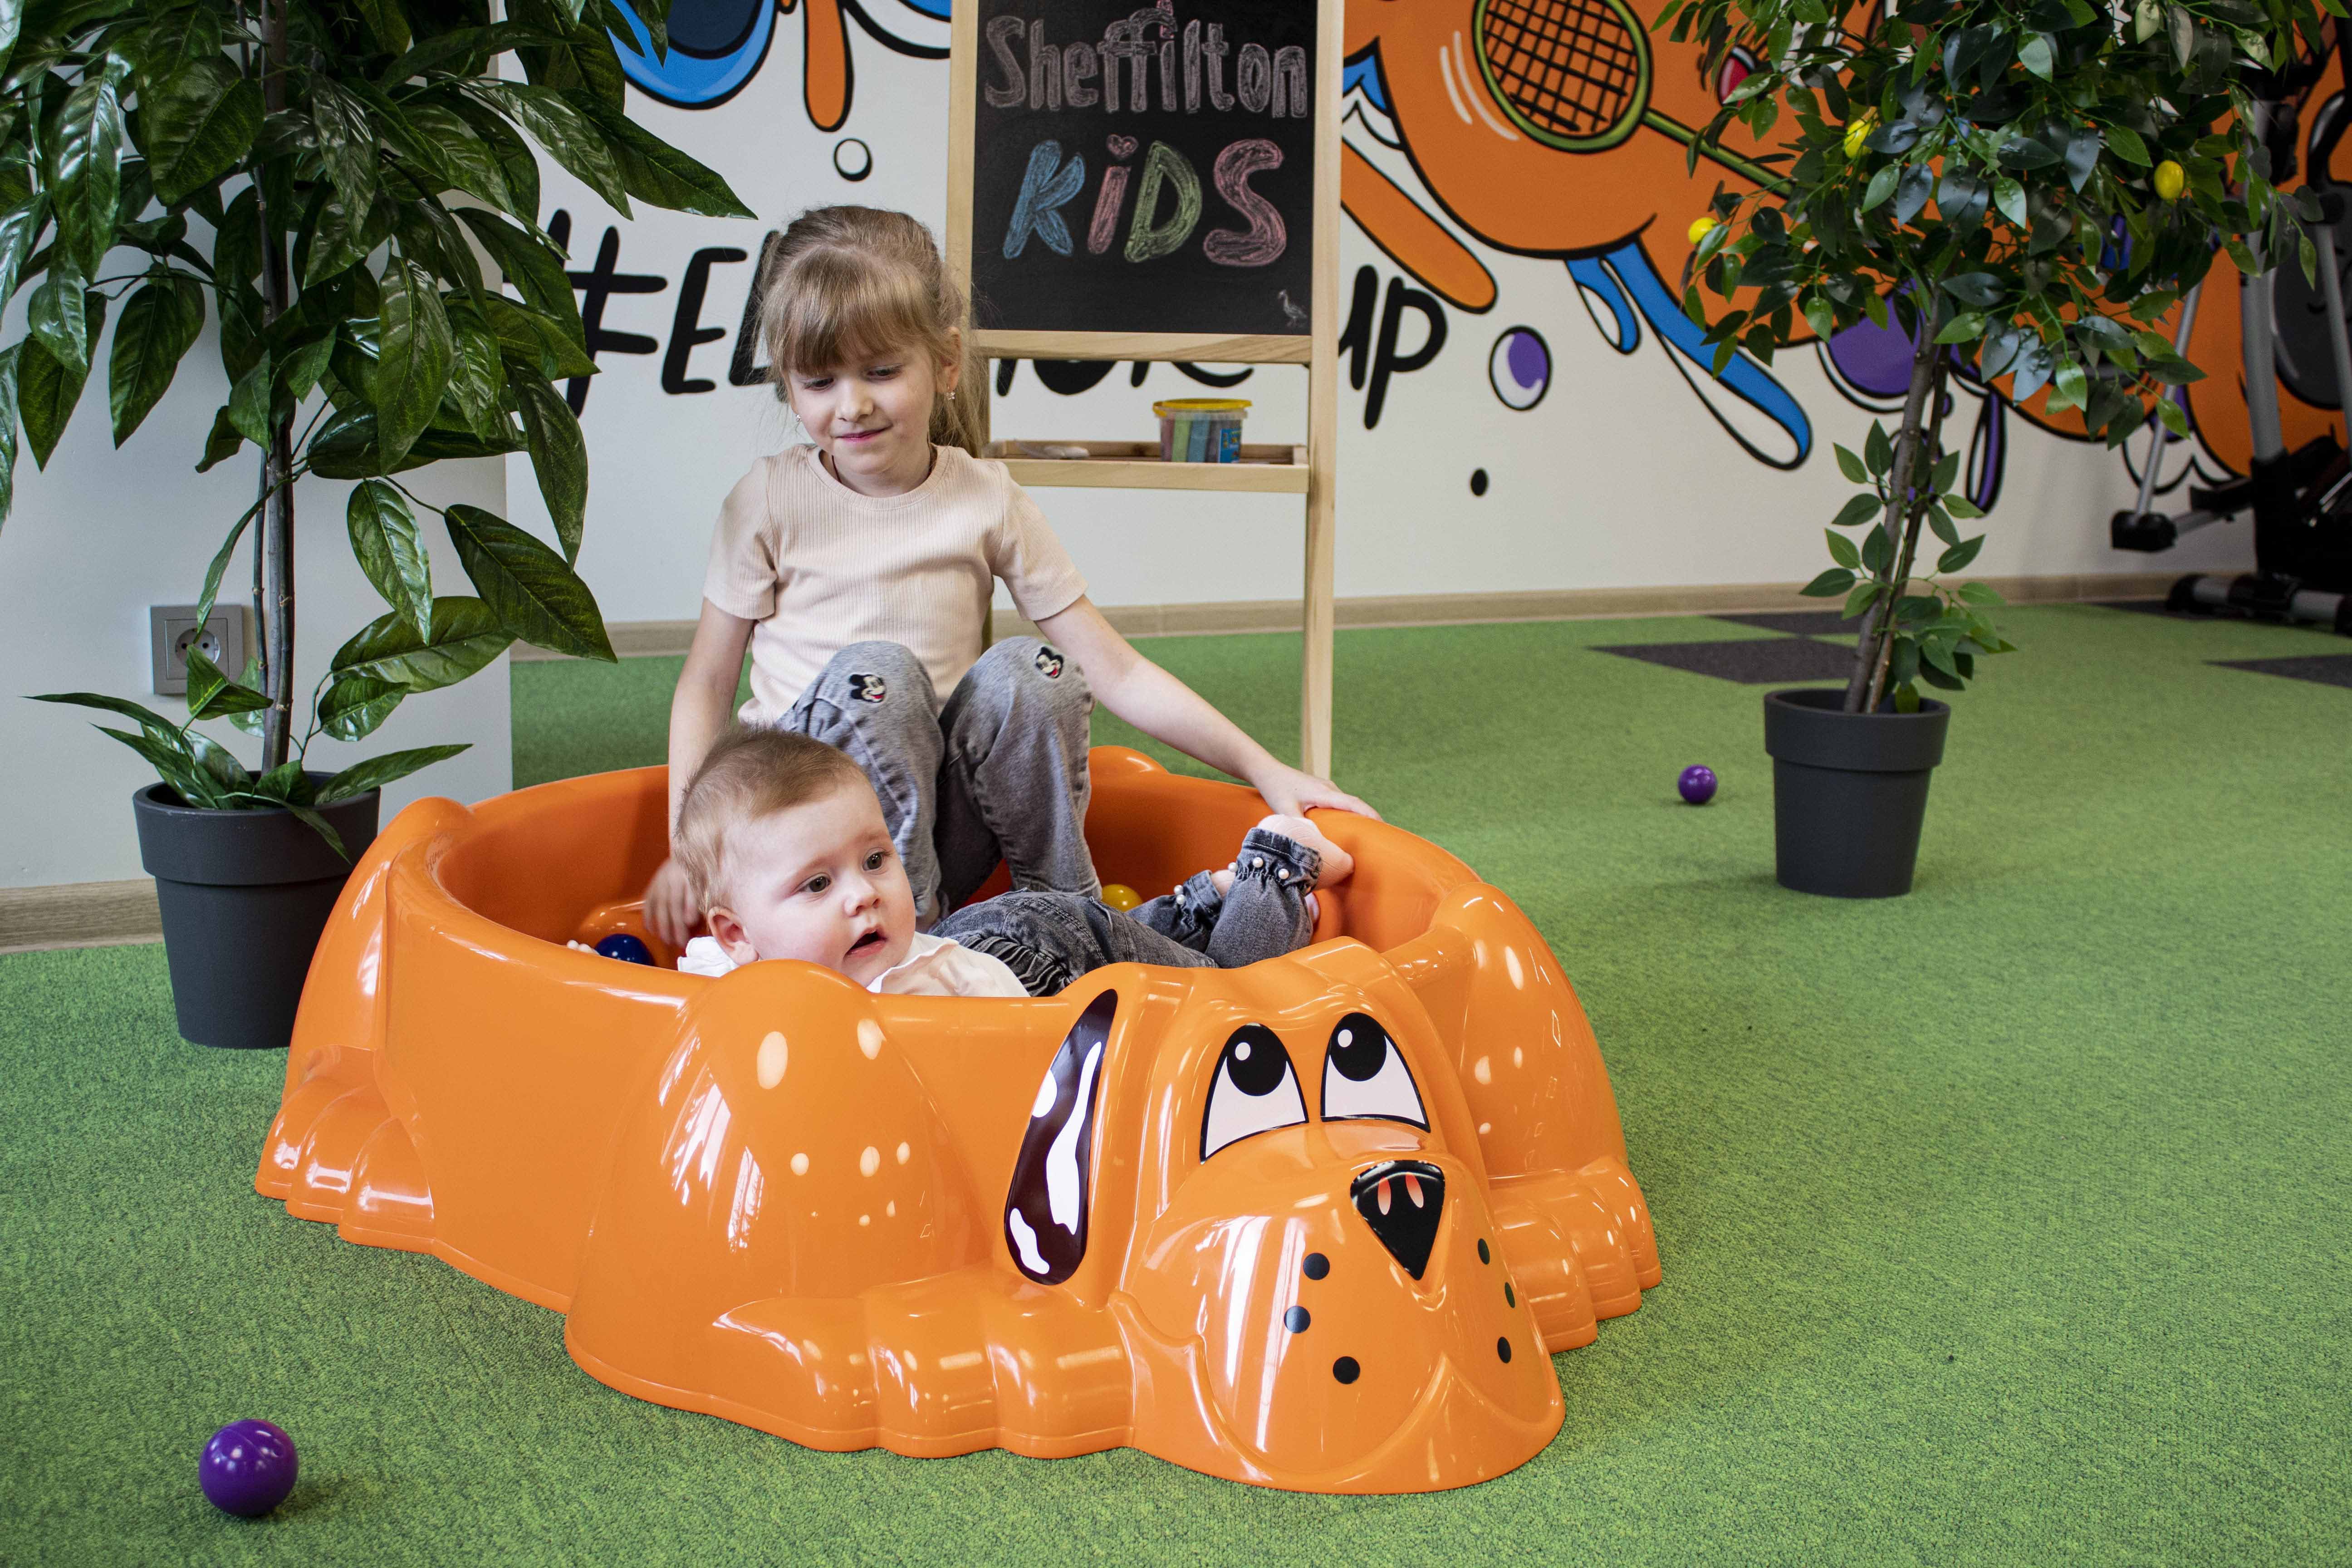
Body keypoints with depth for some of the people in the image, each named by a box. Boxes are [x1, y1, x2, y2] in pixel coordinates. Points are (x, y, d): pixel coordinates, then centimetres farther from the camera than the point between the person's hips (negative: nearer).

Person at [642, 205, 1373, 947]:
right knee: (874, 671, -31)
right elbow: (707, 682, 2)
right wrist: (689, 845, -11)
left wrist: (1264, 769, -6)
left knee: (1027, 669, -26)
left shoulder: (988, 503, 1)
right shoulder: (773, 498, -2)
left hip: (943, 820, 1)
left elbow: (1114, 670, 0)